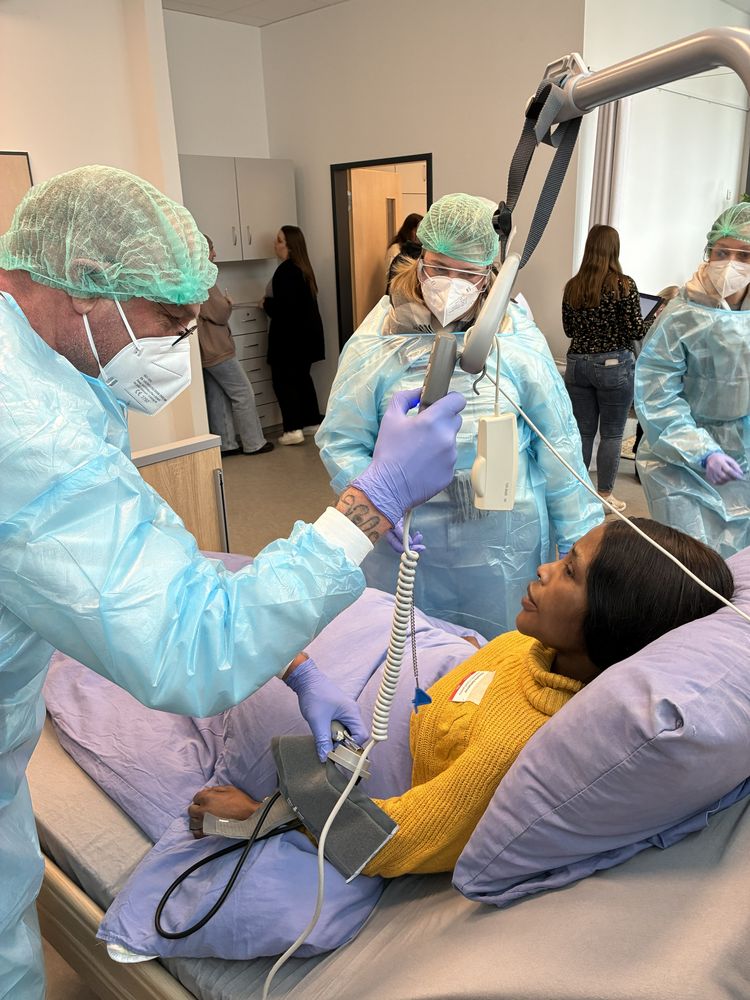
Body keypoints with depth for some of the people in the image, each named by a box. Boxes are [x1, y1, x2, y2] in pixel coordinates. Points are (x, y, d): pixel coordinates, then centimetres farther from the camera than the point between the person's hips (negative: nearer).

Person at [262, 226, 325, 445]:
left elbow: (284, 306, -23)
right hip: (306, 333, 9)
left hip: (291, 336, -9)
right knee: (302, 376, 16)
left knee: (283, 380, -3)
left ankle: (293, 429, -6)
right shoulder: (303, 268, 11)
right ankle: (312, 422, 21)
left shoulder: (286, 271, -17)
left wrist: (266, 303, -5)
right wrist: (271, 303, 13)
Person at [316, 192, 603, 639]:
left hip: (504, 549, 0)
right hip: (404, 547, 0)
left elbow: (558, 445, 3)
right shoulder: (377, 343, -3)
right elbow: (341, 440, -1)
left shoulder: (519, 339, -2)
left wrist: (579, 538, 3)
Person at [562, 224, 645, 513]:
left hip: (577, 364, 4)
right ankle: (604, 495, 14)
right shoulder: (624, 285, -11)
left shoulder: (572, 286, 3)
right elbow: (636, 331, -10)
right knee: (611, 433, 7)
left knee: (582, 431, 12)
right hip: (613, 365, -4)